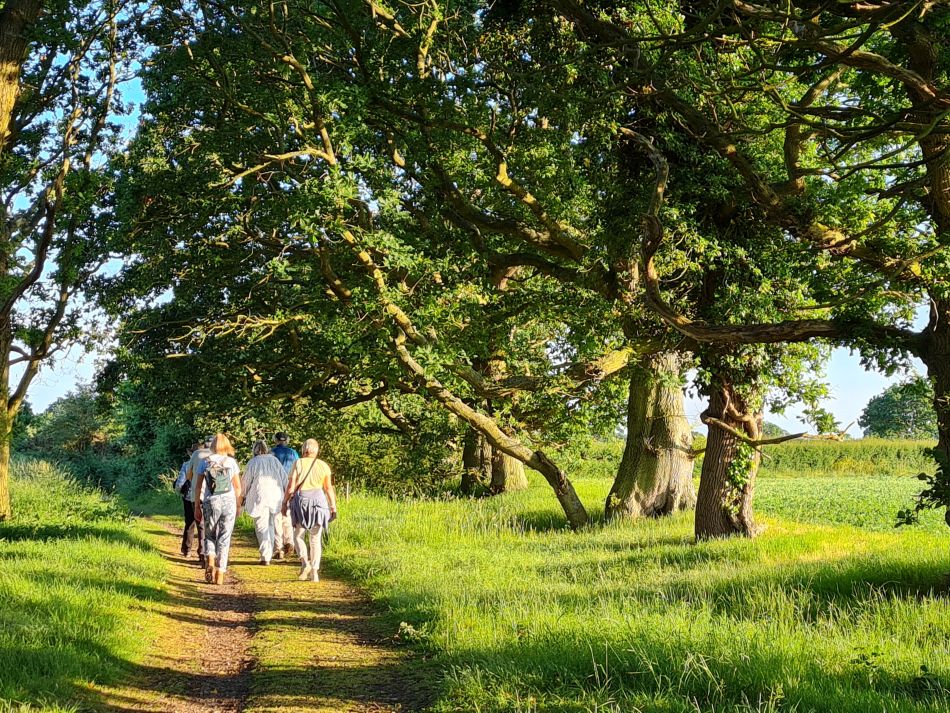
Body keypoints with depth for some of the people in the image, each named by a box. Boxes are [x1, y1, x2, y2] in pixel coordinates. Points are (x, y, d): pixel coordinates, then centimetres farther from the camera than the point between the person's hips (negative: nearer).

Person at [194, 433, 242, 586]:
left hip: (210, 502, 0)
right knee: (224, 538, 6)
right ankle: (220, 573, 5)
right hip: (229, 502, 0)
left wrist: (197, 507, 8)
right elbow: (238, 487, 2)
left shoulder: (205, 462, 1)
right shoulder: (231, 462, 1)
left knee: (209, 535, 17)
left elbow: (198, 487, 1)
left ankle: (210, 561, -7)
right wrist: (237, 506, 14)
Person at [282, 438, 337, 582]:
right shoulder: (324, 466, 3)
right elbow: (329, 488, 3)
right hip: (319, 499, 2)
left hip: (301, 499, -2)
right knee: (316, 538, 8)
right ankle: (314, 572, 5)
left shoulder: (298, 464, -4)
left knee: (298, 535, 12)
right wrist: (333, 508, 8)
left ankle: (305, 563, -10)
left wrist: (285, 502, 3)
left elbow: (291, 486, -6)